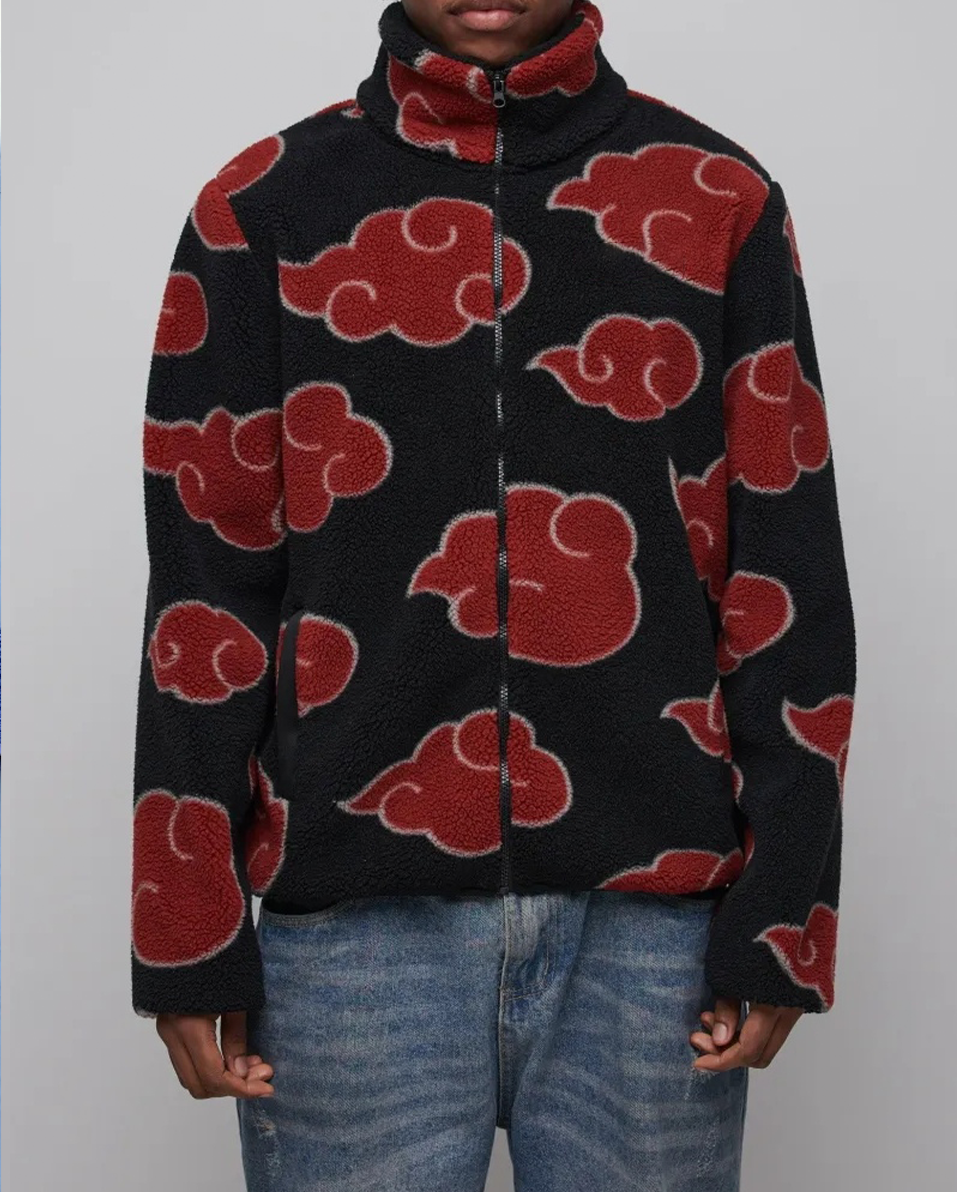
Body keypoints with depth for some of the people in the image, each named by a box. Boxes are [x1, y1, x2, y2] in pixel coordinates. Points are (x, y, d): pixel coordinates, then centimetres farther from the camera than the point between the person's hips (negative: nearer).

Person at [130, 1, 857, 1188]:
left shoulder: (721, 203, 5)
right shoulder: (266, 208, 4)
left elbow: (789, 585, 3)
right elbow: (204, 589, 2)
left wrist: (782, 915, -2)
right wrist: (190, 935, 0)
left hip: (653, 921, 1)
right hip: (354, 920, 0)